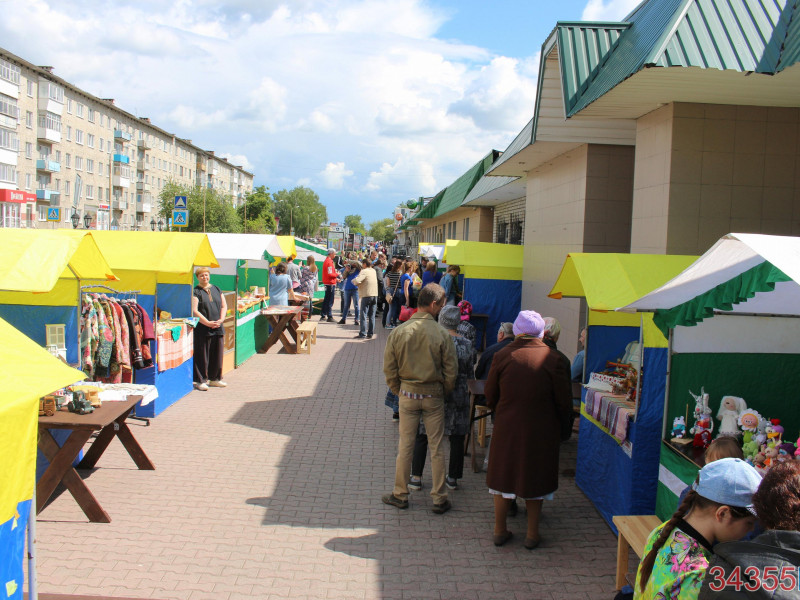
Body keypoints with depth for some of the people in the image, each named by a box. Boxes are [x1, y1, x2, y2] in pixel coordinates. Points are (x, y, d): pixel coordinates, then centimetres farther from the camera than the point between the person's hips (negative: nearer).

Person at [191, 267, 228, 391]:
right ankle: (201, 381, 6)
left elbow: (224, 306, 14)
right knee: (202, 355, -2)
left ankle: (214, 379, 22)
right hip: (202, 329, -5)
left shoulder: (217, 289, 14)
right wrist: (208, 323, -17)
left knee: (217, 354, 9)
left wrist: (221, 319, -3)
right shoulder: (195, 292, -2)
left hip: (218, 328, 5)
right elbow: (194, 311, -11)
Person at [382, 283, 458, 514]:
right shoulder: (442, 334, -14)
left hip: (407, 394, 2)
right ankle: (439, 499, 16)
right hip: (433, 396, -1)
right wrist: (444, 392, 8)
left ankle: (400, 495, 22)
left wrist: (398, 391, 11)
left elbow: (389, 369, -2)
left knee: (405, 446, 12)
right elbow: (451, 371, -9)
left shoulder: (398, 332, -8)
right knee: (436, 448, 8)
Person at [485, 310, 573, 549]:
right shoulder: (553, 359, -11)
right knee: (535, 477, 13)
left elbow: (490, 395, 0)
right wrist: (564, 431, 8)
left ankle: (500, 529, 23)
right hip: (541, 431, -1)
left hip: (507, 428, 1)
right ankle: (532, 534, 21)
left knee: (504, 475, 14)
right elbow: (564, 401, -6)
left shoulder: (502, 356, -8)